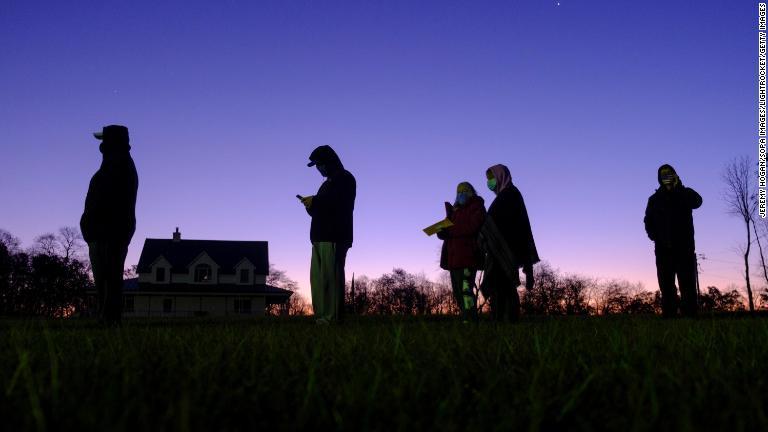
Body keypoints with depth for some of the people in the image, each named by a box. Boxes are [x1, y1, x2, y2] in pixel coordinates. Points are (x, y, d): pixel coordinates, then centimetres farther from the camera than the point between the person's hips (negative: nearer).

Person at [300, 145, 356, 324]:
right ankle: (321, 317, 0)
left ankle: (333, 318, -13)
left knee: (331, 277, -13)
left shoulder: (345, 179, 1)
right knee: (317, 277, 1)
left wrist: (315, 201, -9)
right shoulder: (328, 183, 27)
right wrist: (311, 204, 6)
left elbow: (339, 202, -16)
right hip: (320, 237, 9)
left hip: (334, 237, -9)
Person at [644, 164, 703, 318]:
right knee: (666, 284, -2)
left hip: (684, 247, -1)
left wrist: (679, 187, -17)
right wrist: (655, 237, -7)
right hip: (664, 248, 1)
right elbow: (648, 221, 10)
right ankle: (668, 316, -4)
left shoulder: (685, 194, 11)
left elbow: (697, 201, -12)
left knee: (687, 282, -8)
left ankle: (690, 315, -12)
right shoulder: (655, 199, 14)